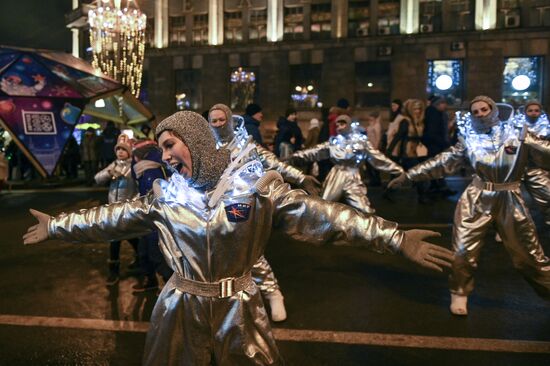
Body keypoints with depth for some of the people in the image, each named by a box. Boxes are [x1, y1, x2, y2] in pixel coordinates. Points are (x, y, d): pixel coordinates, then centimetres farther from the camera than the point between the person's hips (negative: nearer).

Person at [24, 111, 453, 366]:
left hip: (238, 308, -2)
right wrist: (57, 226, 17)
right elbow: (113, 217, 11)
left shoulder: (254, 182, -12)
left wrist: (395, 238, -24)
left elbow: (316, 215, -17)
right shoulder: (166, 193, -1)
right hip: (181, 308, 3)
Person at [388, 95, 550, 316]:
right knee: (464, 250, 2)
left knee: (529, 254, 10)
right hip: (477, 200, 1)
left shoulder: (517, 135, -3)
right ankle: (459, 294, 22)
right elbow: (443, 162, 3)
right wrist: (408, 175, 0)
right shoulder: (469, 139, 1)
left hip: (510, 201, -1)